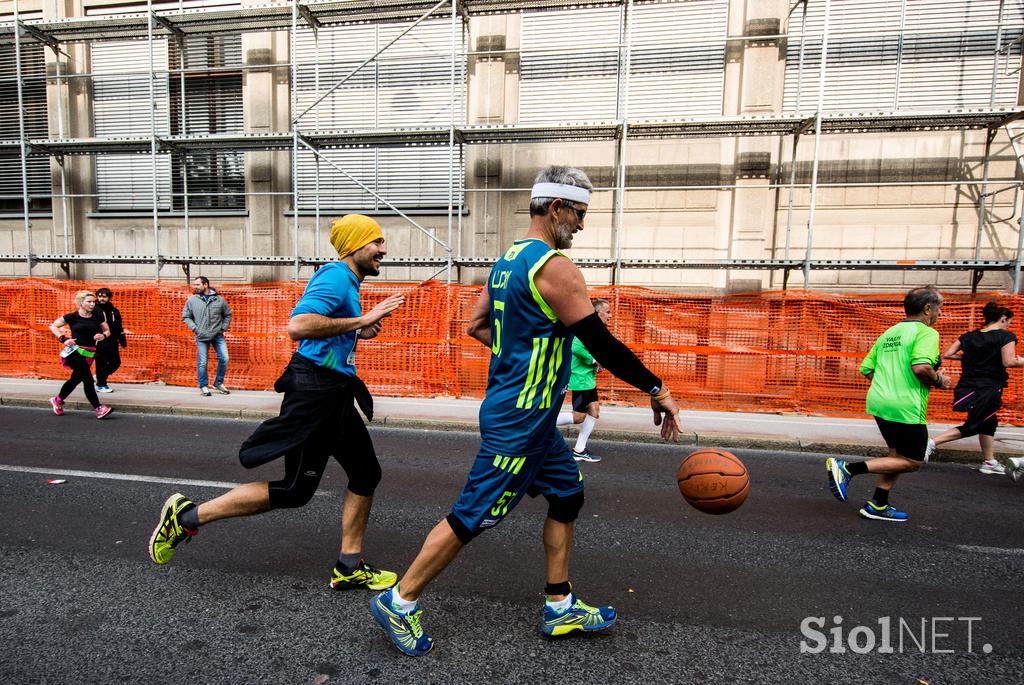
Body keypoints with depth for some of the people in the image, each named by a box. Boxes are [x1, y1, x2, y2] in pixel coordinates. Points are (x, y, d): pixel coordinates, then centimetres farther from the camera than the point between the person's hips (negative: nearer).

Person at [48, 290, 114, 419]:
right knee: (88, 380, -9)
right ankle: (99, 409, -7)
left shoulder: (97, 316, 3)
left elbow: (107, 331, 12)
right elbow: (53, 326, 5)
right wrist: (63, 339, -8)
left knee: (76, 379, 18)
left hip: (89, 353, 5)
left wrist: (103, 336, -11)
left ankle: (58, 400, 42)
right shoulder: (72, 316, -5)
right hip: (76, 351, -5)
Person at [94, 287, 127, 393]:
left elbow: (119, 327, 16)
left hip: (112, 343, 6)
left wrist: (122, 340, 14)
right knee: (101, 363, 0)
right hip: (99, 343, -6)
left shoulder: (114, 311, 11)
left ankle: (99, 377, 32)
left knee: (115, 362, 10)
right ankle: (100, 385, 15)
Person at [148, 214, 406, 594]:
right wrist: (362, 319, -24)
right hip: (314, 390, -10)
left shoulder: (347, 282, 17)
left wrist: (357, 333, 12)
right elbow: (298, 326, -30)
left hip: (334, 396, 10)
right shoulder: (336, 278, -15)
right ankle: (187, 515, 15)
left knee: (366, 473, 11)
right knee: (294, 490, -1)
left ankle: (349, 568, 22)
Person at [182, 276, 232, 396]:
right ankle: (203, 386, 17)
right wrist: (194, 328, -5)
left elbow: (227, 315, 14)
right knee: (202, 363, 1)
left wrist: (224, 328, 4)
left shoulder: (219, 300, 2)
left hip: (218, 335, 1)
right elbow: (185, 316, 8)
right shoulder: (191, 300, 2)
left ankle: (218, 383, 14)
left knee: (224, 358, -5)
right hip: (201, 337, -1)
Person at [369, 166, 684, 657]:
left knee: (567, 495, 18)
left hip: (529, 417, 10)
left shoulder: (508, 261, 10)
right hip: (519, 422, -10)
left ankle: (560, 607, 31)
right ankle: (398, 602, 21)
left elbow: (476, 326, 16)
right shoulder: (555, 267, -19)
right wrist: (656, 389, -9)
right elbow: (602, 344, -20)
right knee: (473, 516, 2)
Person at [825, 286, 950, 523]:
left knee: (898, 455, 21)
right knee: (912, 462, 4)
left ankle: (878, 505, 23)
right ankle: (848, 468, -8)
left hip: (880, 403, 9)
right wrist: (938, 381, -8)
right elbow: (921, 368, -27)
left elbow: (866, 368, 15)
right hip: (906, 408, -9)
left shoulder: (889, 333, 15)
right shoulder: (926, 332, -10)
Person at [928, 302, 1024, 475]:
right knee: (972, 426, 2)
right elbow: (1009, 362, -18)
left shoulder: (969, 336, 7)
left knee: (988, 422, 21)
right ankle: (932, 442, -14)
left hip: (968, 387, 6)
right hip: (989, 388, -6)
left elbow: (947, 354, 2)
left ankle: (989, 462, 27)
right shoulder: (1006, 336, -8)